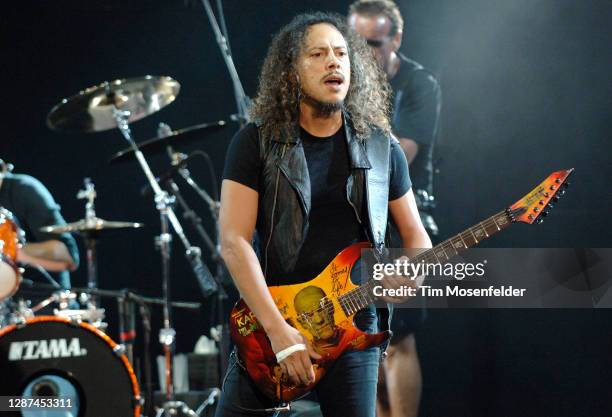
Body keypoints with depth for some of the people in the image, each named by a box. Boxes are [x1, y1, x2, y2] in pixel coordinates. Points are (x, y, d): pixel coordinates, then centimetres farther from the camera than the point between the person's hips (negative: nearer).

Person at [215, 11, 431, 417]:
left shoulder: (380, 148, 5)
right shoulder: (257, 142, -3)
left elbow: (415, 235, 14)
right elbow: (233, 241, -10)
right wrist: (278, 328, -18)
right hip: (268, 323, -1)